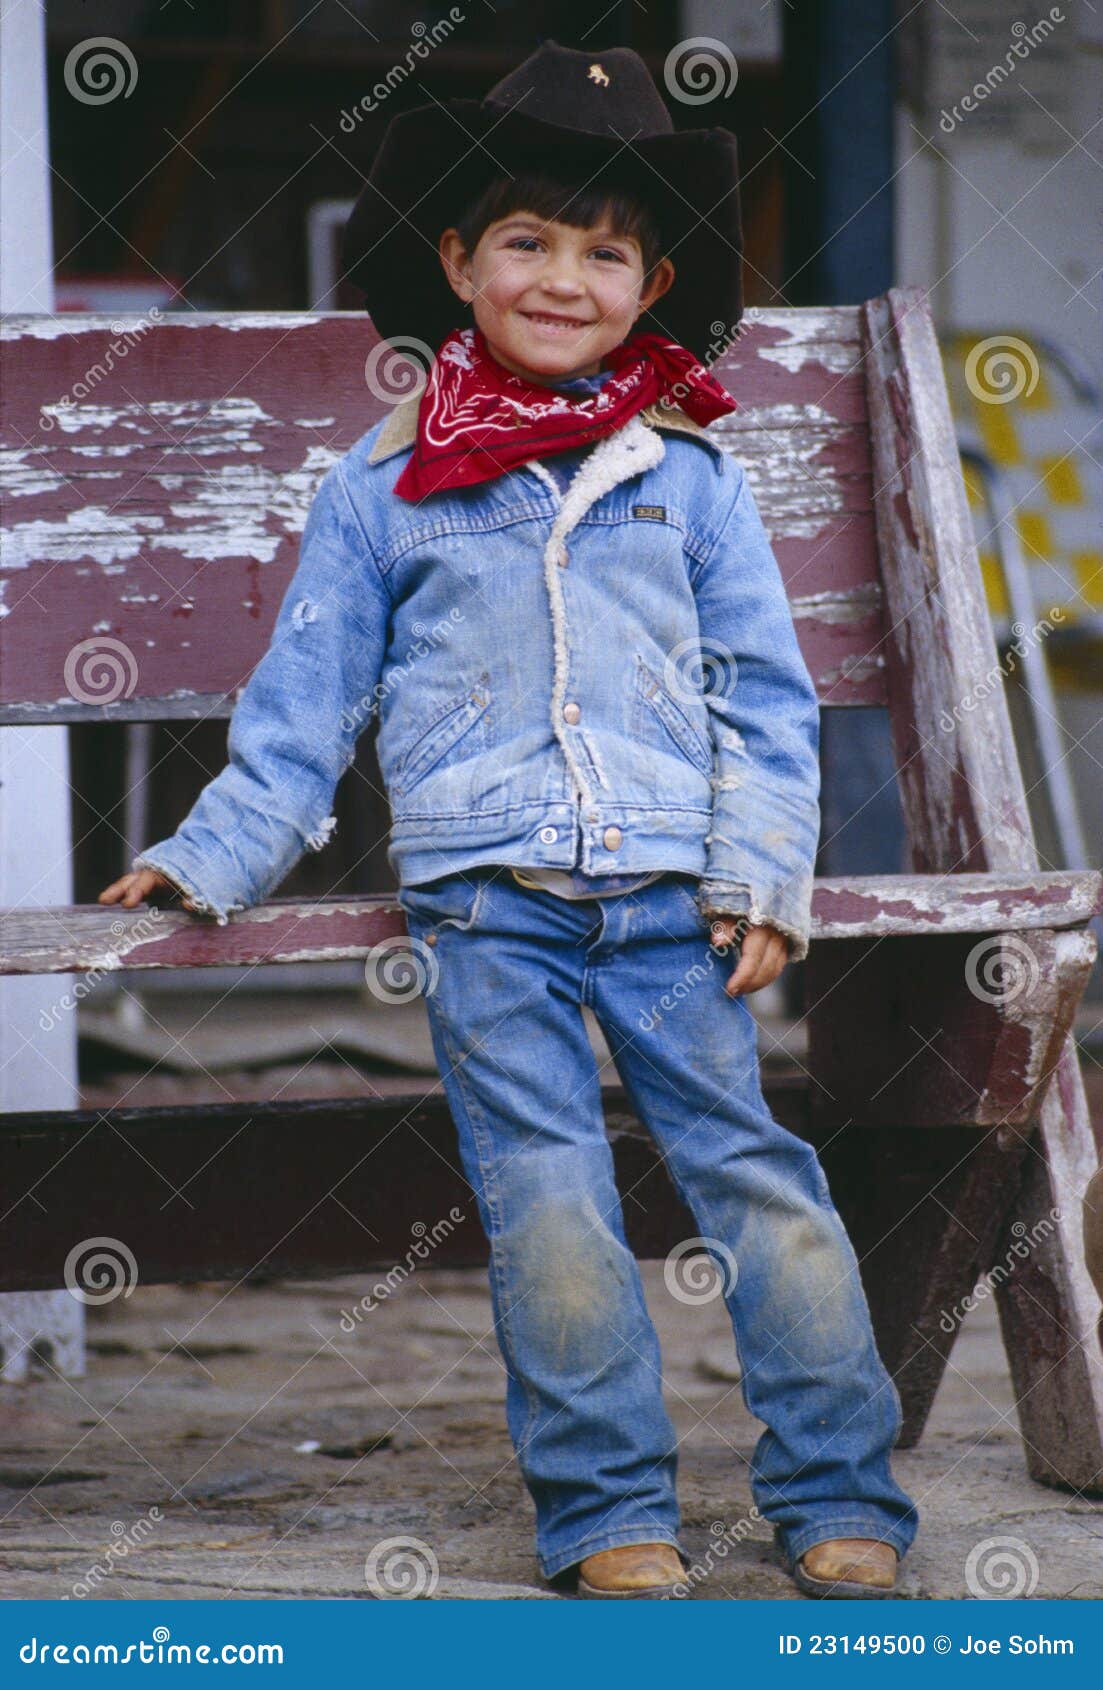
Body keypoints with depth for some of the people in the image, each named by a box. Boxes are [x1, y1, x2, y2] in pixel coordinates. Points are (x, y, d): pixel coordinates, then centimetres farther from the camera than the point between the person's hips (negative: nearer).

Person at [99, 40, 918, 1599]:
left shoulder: (691, 471, 10)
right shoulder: (383, 484, 9)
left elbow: (764, 692, 11)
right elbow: (305, 699, 14)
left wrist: (763, 875, 0)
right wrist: (210, 859, 9)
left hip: (670, 887, 0)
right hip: (484, 892, 0)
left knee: (751, 1164, -3)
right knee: (546, 1191, -5)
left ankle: (842, 1503, 3)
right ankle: (609, 1513, 1)